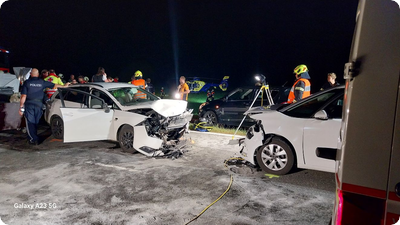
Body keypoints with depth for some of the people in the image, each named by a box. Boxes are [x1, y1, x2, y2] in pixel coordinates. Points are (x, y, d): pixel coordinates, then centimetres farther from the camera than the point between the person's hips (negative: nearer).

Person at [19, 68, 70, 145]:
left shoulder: (27, 82, -2)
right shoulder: (42, 82, 3)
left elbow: (23, 96, -7)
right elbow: (55, 85, 14)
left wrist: (21, 108, -3)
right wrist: (64, 86, 30)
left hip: (29, 105, -2)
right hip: (39, 105, 2)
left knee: (30, 123, 2)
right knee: (35, 122, 15)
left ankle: (34, 139, -7)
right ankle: (33, 138, 25)